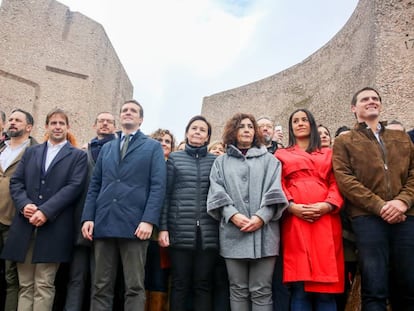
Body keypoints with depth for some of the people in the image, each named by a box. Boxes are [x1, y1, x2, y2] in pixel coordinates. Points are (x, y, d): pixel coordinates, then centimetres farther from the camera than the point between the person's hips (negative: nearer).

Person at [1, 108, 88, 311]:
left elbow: (74, 186, -6)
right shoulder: (30, 152, 19)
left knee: (44, 285, -1)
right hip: (24, 226, 4)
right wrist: (24, 204, -9)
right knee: (25, 285, 9)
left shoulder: (78, 156, 6)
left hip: (53, 227, -4)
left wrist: (45, 211, -15)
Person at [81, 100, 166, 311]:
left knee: (134, 287, 0)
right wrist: (87, 217, 2)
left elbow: (158, 186, -3)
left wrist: (148, 220, -15)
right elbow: (94, 185, 15)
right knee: (101, 286, 7)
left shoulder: (153, 147, 8)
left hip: (134, 224, -4)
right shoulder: (106, 148, 21)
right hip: (104, 223, 4)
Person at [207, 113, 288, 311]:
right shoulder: (221, 162, 16)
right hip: (233, 233, 1)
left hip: (263, 232, -1)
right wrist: (233, 215, -13)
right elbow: (217, 192, 4)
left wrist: (262, 216, -12)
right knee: (238, 290, 6)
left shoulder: (269, 160, 15)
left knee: (261, 291, 0)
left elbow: (274, 191, 3)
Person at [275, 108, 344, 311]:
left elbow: (336, 183, 9)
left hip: (325, 219, 1)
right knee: (299, 288, -5)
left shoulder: (328, 154, 22)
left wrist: (328, 205, -10)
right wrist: (291, 206, -12)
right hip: (295, 219, -1)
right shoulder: (281, 155, 19)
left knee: (326, 287, -2)